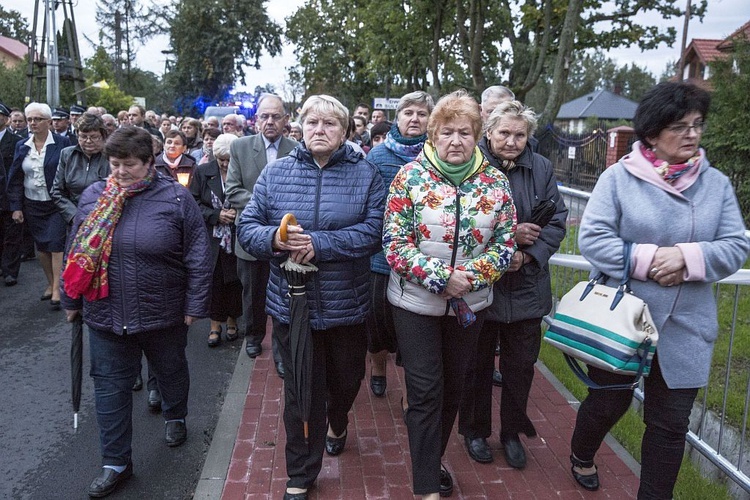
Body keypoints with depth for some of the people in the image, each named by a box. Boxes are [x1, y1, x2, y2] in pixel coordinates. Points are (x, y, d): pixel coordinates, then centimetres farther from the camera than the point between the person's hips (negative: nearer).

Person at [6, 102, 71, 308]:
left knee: (56, 245, -7)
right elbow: (15, 178, 7)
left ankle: (57, 289, 2)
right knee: (41, 246, 12)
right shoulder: (22, 146, 5)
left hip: (56, 204, -4)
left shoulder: (62, 143, -7)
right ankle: (50, 283, 27)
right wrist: (16, 206, 2)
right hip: (32, 205, 5)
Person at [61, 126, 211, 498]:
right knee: (110, 387, 8)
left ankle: (175, 416, 49)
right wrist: (71, 301, 13)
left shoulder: (176, 198, -11)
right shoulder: (92, 196, 0)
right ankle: (116, 462, 23)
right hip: (106, 315, 3)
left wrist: (194, 305, -10)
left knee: (171, 372, 19)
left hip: (163, 314, -2)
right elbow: (76, 254, 9)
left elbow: (197, 257, -10)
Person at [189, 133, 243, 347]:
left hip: (237, 238, -1)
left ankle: (232, 321, 26)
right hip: (211, 237, 1)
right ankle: (215, 325, 18)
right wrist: (216, 215, -12)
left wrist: (237, 214, -16)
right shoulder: (203, 172, 1)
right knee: (213, 280, 5)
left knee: (235, 280, 8)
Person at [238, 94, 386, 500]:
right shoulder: (275, 172, 1)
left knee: (347, 378, 21)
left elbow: (372, 231, -14)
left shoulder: (365, 174, -3)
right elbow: (247, 228, 0)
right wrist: (274, 239, -21)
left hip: (346, 305, 0)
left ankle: (337, 421, 57)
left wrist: (318, 244, -24)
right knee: (301, 391, 10)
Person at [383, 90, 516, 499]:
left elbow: (505, 244, 0)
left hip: (470, 304, 3)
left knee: (453, 387, 17)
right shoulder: (410, 177, -9)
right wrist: (441, 278, -21)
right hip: (416, 302, -3)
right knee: (426, 391, 2)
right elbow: (394, 243, -13)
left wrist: (470, 276, -17)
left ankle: (432, 458, 40)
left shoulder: (495, 182, -1)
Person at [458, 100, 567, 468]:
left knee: (521, 365, 15)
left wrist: (527, 254, -14)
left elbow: (557, 220, 1)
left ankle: (512, 432, 37)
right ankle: (474, 430, 35)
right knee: (477, 363, 14)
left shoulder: (541, 169, 2)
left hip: (526, 287, 4)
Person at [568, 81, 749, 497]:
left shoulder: (716, 183, 3)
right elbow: (591, 238, -13)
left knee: (670, 423, 12)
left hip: (686, 327, 3)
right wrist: (647, 259, -21)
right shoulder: (619, 176, -8)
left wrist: (688, 257, -19)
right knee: (609, 402, 16)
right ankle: (581, 454, 48)